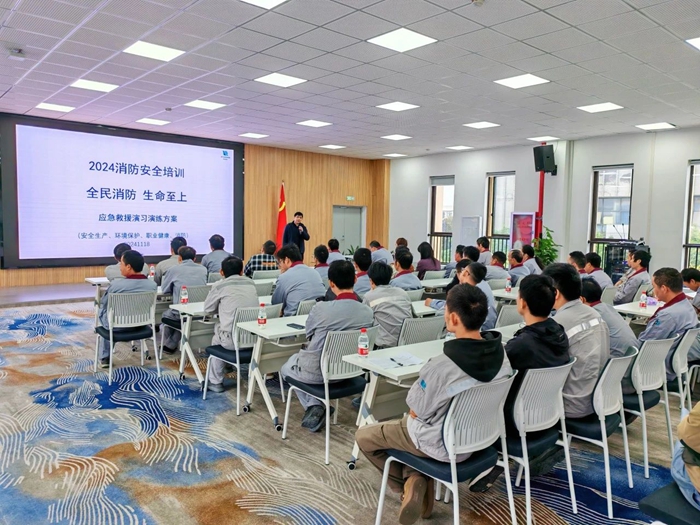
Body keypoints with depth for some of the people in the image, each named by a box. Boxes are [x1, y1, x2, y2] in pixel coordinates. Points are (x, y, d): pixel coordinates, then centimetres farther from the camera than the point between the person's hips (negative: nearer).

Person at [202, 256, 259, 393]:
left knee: (216, 340, 30)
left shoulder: (219, 286, -1)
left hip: (233, 340, -5)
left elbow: (208, 309, 12)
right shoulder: (250, 284, 12)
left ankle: (216, 382, 32)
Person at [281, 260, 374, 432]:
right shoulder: (368, 312, -13)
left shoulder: (321, 308, -23)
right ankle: (316, 409, 24)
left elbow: (308, 335, -2)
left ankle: (313, 408, 16)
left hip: (318, 372, -4)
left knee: (287, 366, 29)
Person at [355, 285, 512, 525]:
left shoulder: (441, 365, -34)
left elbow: (416, 412, -18)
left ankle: (410, 483, 11)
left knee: (363, 435, 14)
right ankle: (418, 478, 13)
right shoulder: (500, 354, -13)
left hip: (443, 445, -6)